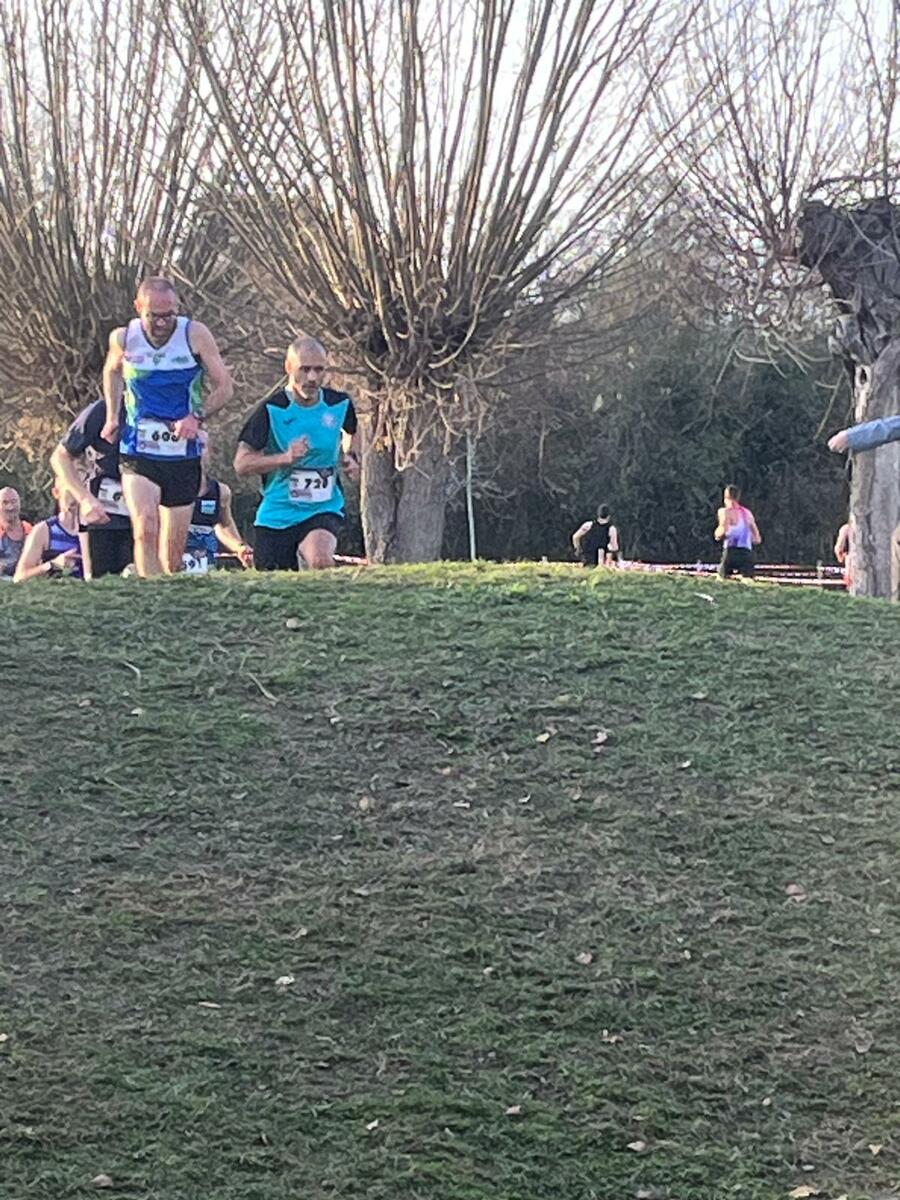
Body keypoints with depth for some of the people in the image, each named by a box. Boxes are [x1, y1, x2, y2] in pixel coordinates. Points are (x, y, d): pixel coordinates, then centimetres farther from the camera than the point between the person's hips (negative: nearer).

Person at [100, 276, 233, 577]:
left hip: (184, 455, 1)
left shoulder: (195, 335, -8)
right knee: (145, 530, -23)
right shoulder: (123, 338, -2)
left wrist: (196, 416, -17)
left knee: (174, 550, 6)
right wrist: (112, 416, 11)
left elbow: (224, 388, -1)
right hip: (137, 454, 0)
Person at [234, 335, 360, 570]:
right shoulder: (271, 410, -10)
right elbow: (241, 464, -10)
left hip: (324, 510, 1)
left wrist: (351, 457, 6)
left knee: (321, 561, -31)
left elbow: (352, 432, 26)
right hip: (276, 515, 0)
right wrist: (286, 457, -23)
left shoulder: (340, 404, 1)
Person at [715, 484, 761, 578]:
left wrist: (718, 536, 10)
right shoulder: (748, 513, 20)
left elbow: (723, 532, -12)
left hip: (731, 552, -4)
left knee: (722, 579, 7)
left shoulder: (725, 511, 3)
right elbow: (757, 539, 19)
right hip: (747, 554, 4)